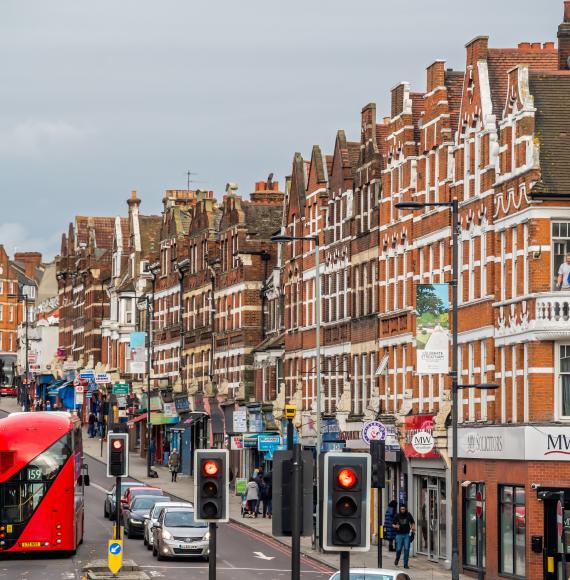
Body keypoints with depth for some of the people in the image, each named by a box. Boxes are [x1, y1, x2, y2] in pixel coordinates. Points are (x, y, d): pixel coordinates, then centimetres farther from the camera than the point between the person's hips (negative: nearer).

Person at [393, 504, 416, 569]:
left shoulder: (408, 515, 3)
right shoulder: (397, 516, -1)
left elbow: (413, 522, 19)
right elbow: (393, 524, 3)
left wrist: (413, 527, 0)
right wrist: (395, 526, -18)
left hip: (407, 534, 1)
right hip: (399, 534, -1)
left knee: (406, 549, -5)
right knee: (398, 549, -2)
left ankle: (405, 564, 2)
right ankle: (397, 559, 30)